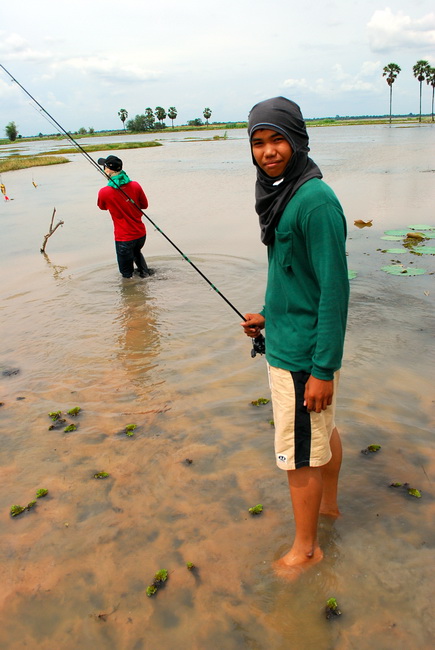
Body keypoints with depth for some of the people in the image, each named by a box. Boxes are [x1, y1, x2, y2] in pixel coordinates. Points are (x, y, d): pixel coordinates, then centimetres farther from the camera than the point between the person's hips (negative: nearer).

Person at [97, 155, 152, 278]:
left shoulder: (104, 192, -17)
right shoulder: (135, 185, -8)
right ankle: (144, 271, 33)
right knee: (136, 252, 37)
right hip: (141, 233, 5)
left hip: (124, 238, -5)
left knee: (127, 275, 9)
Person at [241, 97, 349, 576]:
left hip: (302, 352, -9)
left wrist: (324, 369, -21)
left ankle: (306, 548, 25)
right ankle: (328, 502, 47)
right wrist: (269, 315, 18)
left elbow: (335, 288, -22)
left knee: (299, 453, 5)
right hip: (287, 338, 9)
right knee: (323, 430, 25)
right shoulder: (281, 193, 8)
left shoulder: (316, 200, -21)